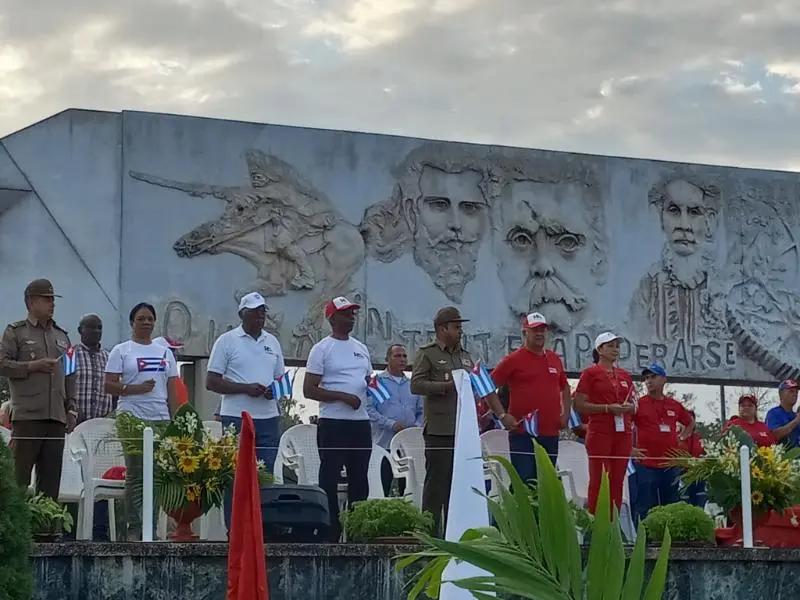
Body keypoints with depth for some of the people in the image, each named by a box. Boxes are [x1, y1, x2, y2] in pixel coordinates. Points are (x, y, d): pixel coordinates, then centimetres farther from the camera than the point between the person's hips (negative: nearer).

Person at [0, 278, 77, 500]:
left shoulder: (62, 336, 22)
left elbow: (70, 376, 22)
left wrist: (71, 409, 13)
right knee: (19, 475, -7)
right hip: (27, 416, -5)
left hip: (56, 417, 5)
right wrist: (33, 366, -13)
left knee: (51, 477, 3)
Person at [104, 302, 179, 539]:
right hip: (133, 419, -4)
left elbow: (172, 392, 16)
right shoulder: (121, 351, 6)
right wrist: (136, 389, -14)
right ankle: (134, 528, -4)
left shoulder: (165, 353, 18)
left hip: (161, 419, 4)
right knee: (135, 474, -6)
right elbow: (109, 386, -1)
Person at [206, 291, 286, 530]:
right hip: (237, 418, -5)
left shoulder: (272, 342, 16)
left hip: (269, 419, 5)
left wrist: (275, 389, -3)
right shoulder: (227, 341, 1)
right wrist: (246, 388, -14)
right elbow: (211, 381, -4)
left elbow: (281, 376, 22)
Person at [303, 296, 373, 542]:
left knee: (360, 478, 8)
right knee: (330, 479, -3)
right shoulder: (322, 349, -3)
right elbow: (309, 390, -9)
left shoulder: (361, 348, 16)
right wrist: (343, 397, -17)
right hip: (333, 423, -6)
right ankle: (331, 533, -1)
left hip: (361, 421, 6)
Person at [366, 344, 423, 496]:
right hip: (384, 443, -5)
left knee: (407, 488, 4)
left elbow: (421, 411, 19)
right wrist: (391, 424, -16)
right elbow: (369, 409, -8)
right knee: (382, 489, -6)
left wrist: (416, 427, -2)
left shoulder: (412, 385, 18)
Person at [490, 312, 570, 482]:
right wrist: (503, 416, -9)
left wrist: (565, 414, 14)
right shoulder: (514, 360, -3)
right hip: (522, 432, -5)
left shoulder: (555, 359, 14)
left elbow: (565, 387, 29)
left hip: (550, 433, 5)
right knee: (524, 481, -9)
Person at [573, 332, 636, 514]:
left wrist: (629, 407, 0)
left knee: (617, 480, 4)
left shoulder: (625, 376, 16)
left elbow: (632, 405, 24)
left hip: (623, 433, 5)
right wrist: (608, 408, -15)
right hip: (600, 432, -5)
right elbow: (579, 405, -7)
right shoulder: (590, 373, 0)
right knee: (598, 479, -6)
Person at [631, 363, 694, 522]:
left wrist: (681, 437, 14)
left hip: (671, 464, 4)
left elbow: (690, 423, 29)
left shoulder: (675, 405, 11)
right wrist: (630, 449, -7)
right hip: (646, 465, -4)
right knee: (647, 509, -2)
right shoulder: (638, 404, -2)